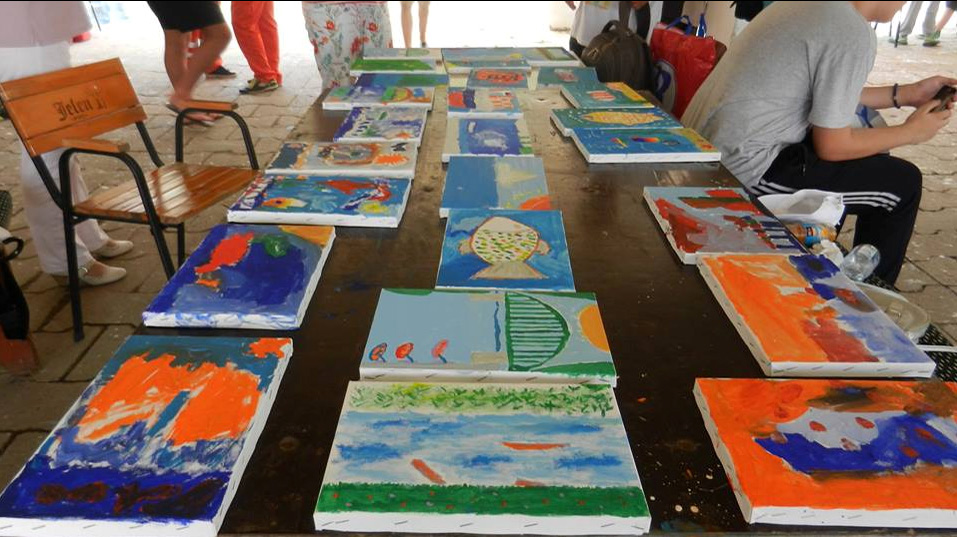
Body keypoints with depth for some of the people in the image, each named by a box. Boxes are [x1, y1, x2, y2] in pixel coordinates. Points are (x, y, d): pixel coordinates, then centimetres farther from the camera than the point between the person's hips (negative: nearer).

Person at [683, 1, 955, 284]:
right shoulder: (853, 35, -17)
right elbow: (832, 146, -10)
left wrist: (905, 94, 23)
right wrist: (912, 131, 6)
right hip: (744, 168, -9)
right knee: (902, 183, 6)